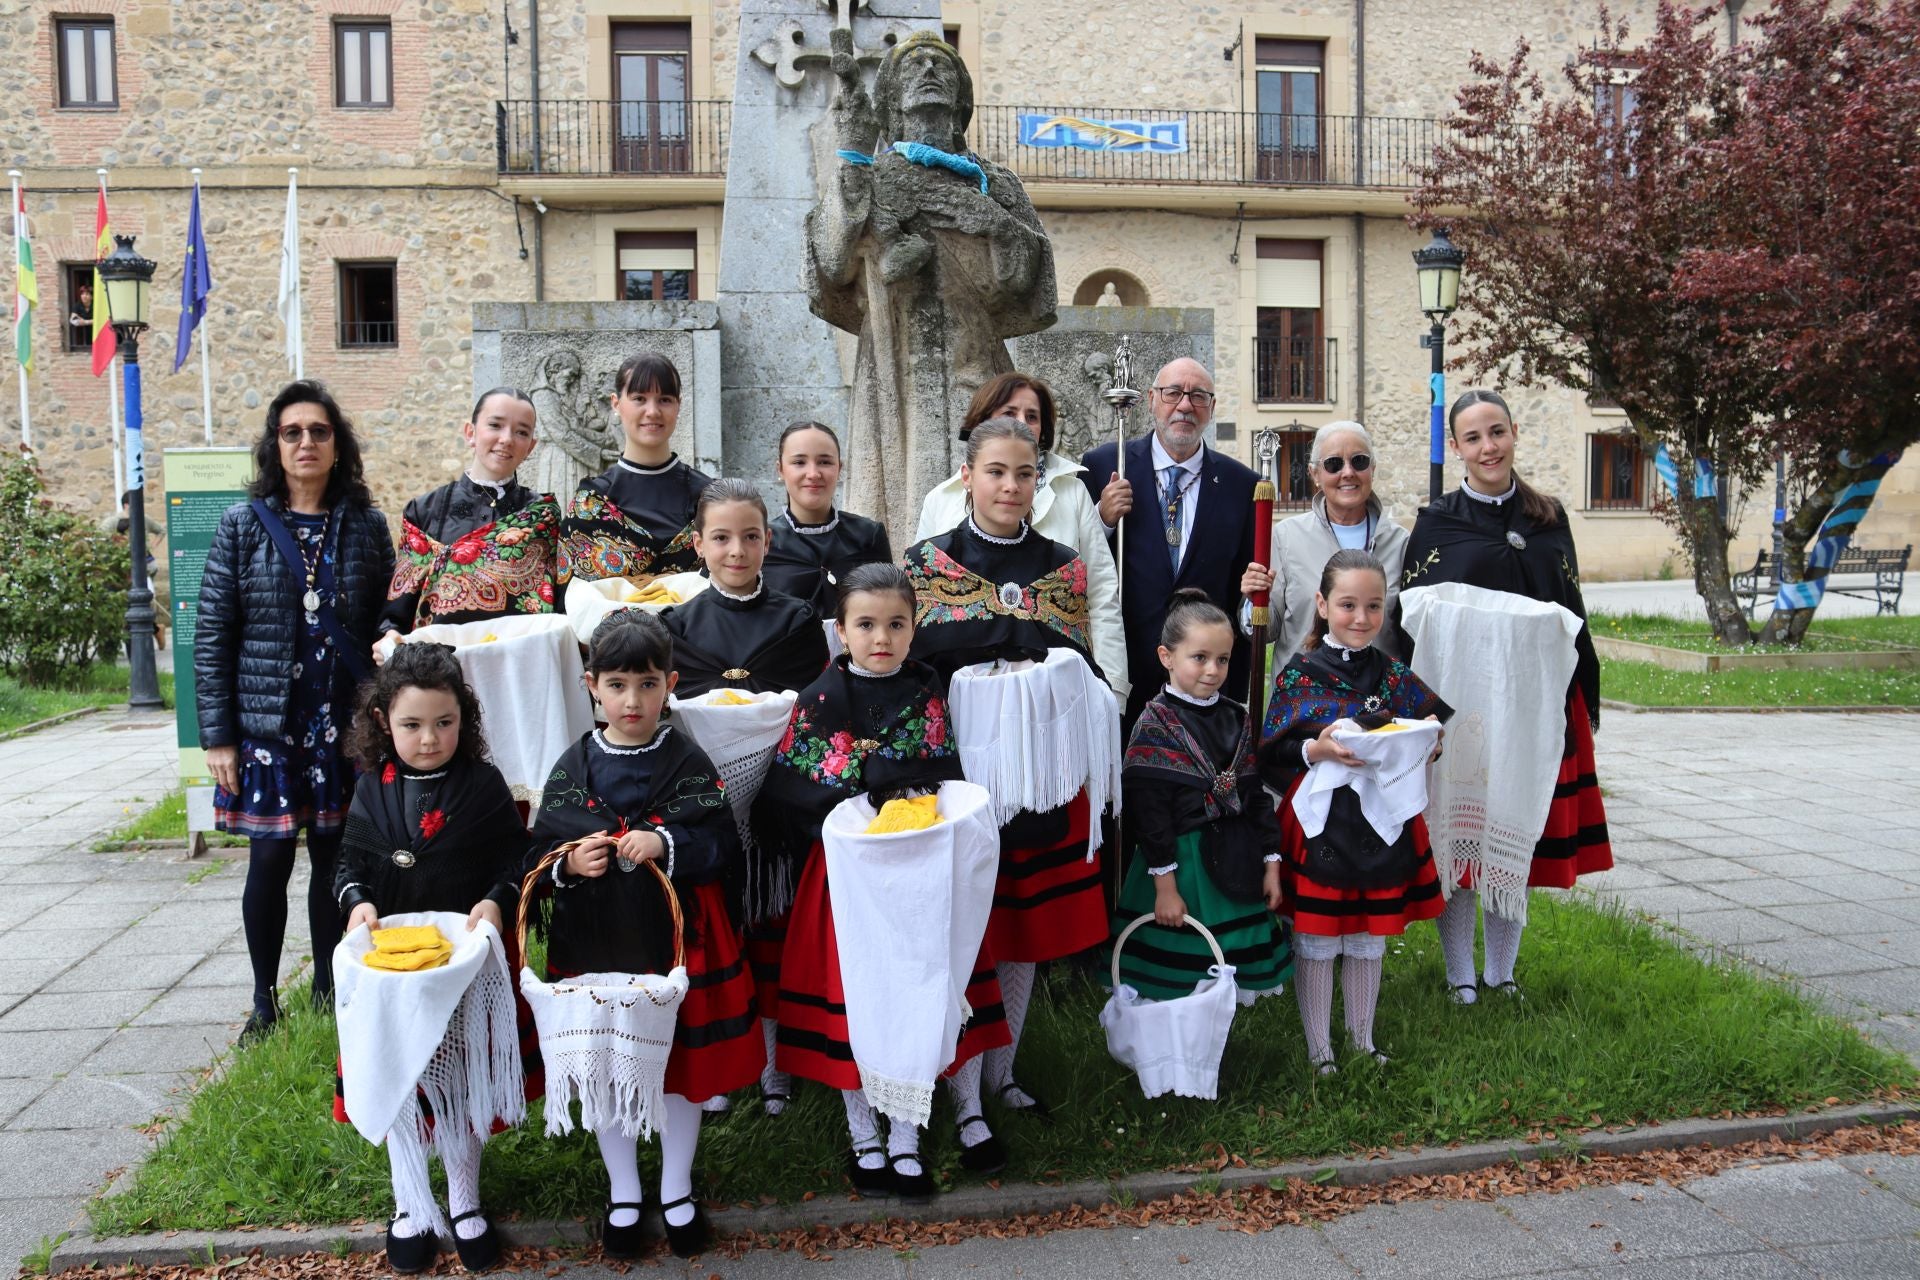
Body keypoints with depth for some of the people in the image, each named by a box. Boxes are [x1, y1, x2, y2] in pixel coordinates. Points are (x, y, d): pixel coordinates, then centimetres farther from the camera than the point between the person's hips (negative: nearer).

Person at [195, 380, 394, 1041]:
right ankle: (264, 1002, 20)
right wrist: (217, 735, -5)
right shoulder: (243, 524, 0)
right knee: (270, 862, 3)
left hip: (345, 725, 1)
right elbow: (212, 634, -1)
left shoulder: (367, 525, 4)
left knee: (333, 858, 9)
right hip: (267, 725, -1)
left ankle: (328, 992, 24)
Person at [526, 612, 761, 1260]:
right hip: (594, 944, 2)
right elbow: (540, 850, 3)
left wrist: (666, 844, -24)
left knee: (682, 1067, 12)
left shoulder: (688, 763, -6)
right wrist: (570, 864, -17)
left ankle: (676, 1191, 35)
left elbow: (723, 847, -9)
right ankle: (623, 1194, 36)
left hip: (677, 942, -1)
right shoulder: (573, 767, -2)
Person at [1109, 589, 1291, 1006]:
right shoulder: (1156, 723, -9)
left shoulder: (1237, 718, 7)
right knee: (1178, 983, 1)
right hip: (1181, 864, -5)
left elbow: (1254, 794, 12)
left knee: (1226, 978, 11)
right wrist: (1165, 886, -15)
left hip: (1235, 863, 5)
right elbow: (1149, 811, -13)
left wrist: (1271, 864, 9)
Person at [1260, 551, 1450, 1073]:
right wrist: (1315, 750, -25)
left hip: (1382, 823, 4)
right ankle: (1318, 1048, 22)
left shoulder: (1394, 675, 5)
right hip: (1319, 823, -3)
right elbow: (1271, 757, -8)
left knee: (1370, 939, 16)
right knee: (1316, 940, 6)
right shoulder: (1299, 674, -6)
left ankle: (1363, 1037, 34)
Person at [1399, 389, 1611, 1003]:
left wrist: (1584, 706, 7)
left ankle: (1502, 974, 25)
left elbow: (1572, 614, 12)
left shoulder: (1549, 518, 8)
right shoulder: (1436, 522, -1)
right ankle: (1461, 978, 16)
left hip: (1536, 705, 3)